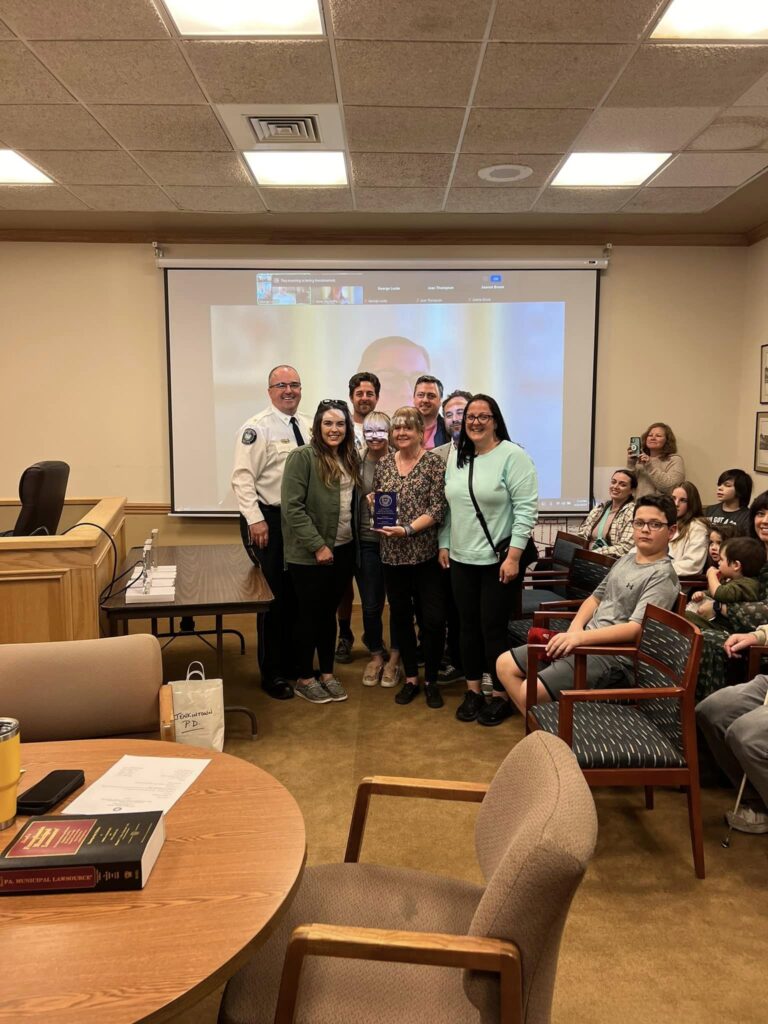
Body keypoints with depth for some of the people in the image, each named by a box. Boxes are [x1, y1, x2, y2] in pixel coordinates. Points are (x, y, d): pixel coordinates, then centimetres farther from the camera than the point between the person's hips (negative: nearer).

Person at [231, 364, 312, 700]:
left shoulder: (308, 426, 9)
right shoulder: (257, 428, -10)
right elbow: (243, 478, -15)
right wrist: (255, 520, -22)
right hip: (270, 520, -6)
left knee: (298, 594, 15)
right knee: (274, 596, 2)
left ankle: (293, 660, 32)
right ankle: (272, 672, 17)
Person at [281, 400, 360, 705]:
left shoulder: (349, 459, 8)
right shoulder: (302, 457, -12)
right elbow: (292, 507, -18)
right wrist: (318, 546, -18)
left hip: (343, 550, 6)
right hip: (310, 554, -6)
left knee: (329, 613, 16)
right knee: (309, 614, 6)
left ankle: (327, 673, 29)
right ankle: (304, 679, 21)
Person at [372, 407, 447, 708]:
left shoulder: (434, 463, -5)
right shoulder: (384, 464, 8)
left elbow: (437, 509, -11)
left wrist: (408, 530, -20)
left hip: (425, 553, -4)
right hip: (392, 555, 4)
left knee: (433, 619, -1)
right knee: (400, 616, 11)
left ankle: (431, 681, 18)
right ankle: (410, 678, 27)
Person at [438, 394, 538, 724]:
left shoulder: (513, 456, -10)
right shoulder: (456, 457, 10)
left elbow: (526, 509, -15)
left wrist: (514, 555, -19)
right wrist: (444, 545, 11)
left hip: (499, 559, -6)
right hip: (462, 558, 6)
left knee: (493, 627, 1)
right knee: (468, 625, 12)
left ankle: (500, 695, 17)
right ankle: (473, 690, 26)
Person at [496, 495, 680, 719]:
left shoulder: (663, 576, -11)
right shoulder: (626, 559, 14)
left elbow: (635, 628, -22)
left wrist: (580, 637, -31)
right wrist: (574, 628, -2)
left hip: (612, 653, -9)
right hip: (585, 639, 9)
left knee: (530, 692, -23)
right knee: (505, 664, 4)